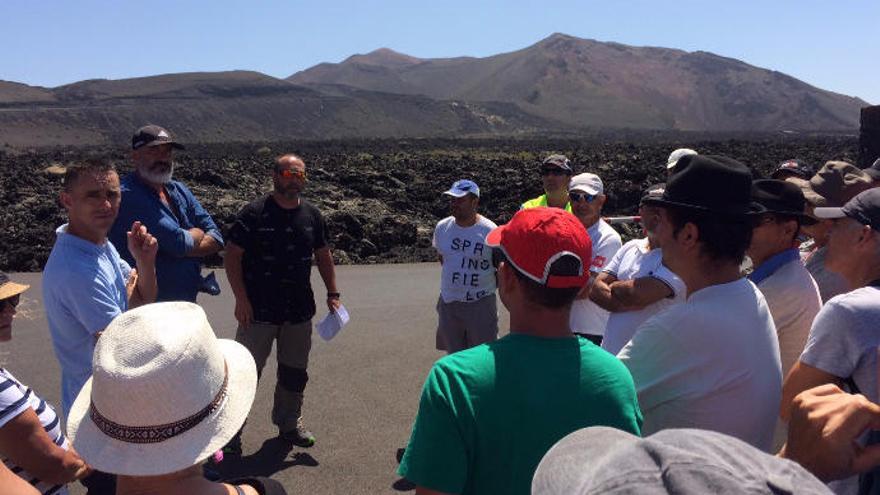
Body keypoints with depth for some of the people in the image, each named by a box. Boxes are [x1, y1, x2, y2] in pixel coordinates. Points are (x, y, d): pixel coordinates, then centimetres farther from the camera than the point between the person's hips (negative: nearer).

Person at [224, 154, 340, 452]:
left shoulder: (311, 215, 6)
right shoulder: (255, 213, -8)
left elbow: (323, 255, 15)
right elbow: (231, 256, -8)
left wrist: (333, 294, 8)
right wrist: (241, 299, -14)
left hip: (300, 312, 5)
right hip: (259, 312, -4)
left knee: (295, 371, 16)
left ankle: (289, 423, 34)